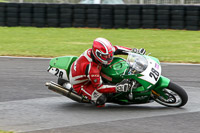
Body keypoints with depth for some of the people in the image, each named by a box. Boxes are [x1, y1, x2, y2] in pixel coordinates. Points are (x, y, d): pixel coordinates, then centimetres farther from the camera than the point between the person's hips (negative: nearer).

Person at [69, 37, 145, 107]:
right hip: (81, 85, -8)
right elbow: (99, 87, -32)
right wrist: (117, 88, -39)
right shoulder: (91, 68, -41)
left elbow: (115, 49, -5)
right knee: (101, 100, -28)